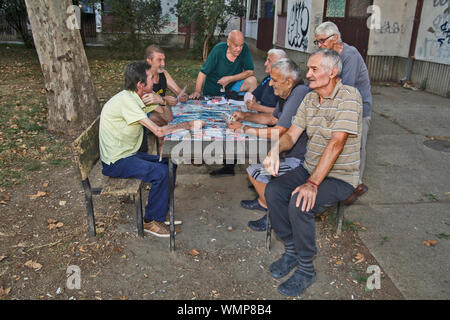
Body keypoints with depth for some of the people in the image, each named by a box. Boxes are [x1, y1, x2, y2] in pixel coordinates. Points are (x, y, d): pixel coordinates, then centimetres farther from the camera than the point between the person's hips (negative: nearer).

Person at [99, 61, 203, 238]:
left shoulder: (140, 97, 5)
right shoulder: (125, 100, -24)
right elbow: (159, 131, -28)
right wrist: (189, 125, -22)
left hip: (128, 154, 9)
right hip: (115, 163, -9)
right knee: (161, 172, -23)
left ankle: (160, 211, 18)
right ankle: (151, 221, -4)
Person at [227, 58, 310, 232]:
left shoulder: (299, 94, -25)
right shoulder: (286, 94, 8)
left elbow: (276, 133, -25)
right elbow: (273, 118, 24)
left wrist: (244, 129, -14)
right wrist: (245, 116, 11)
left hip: (301, 159, -11)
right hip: (290, 152, 11)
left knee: (255, 171, -17)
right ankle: (263, 200, 29)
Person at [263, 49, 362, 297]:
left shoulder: (349, 96, -16)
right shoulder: (309, 99, 8)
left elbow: (336, 144, -25)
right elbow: (292, 134, 3)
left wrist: (313, 183, -29)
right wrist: (276, 149, -21)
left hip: (340, 176, -7)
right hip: (310, 169, 7)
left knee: (299, 203, -29)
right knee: (273, 190, -15)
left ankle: (305, 269, -6)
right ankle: (291, 250, 5)